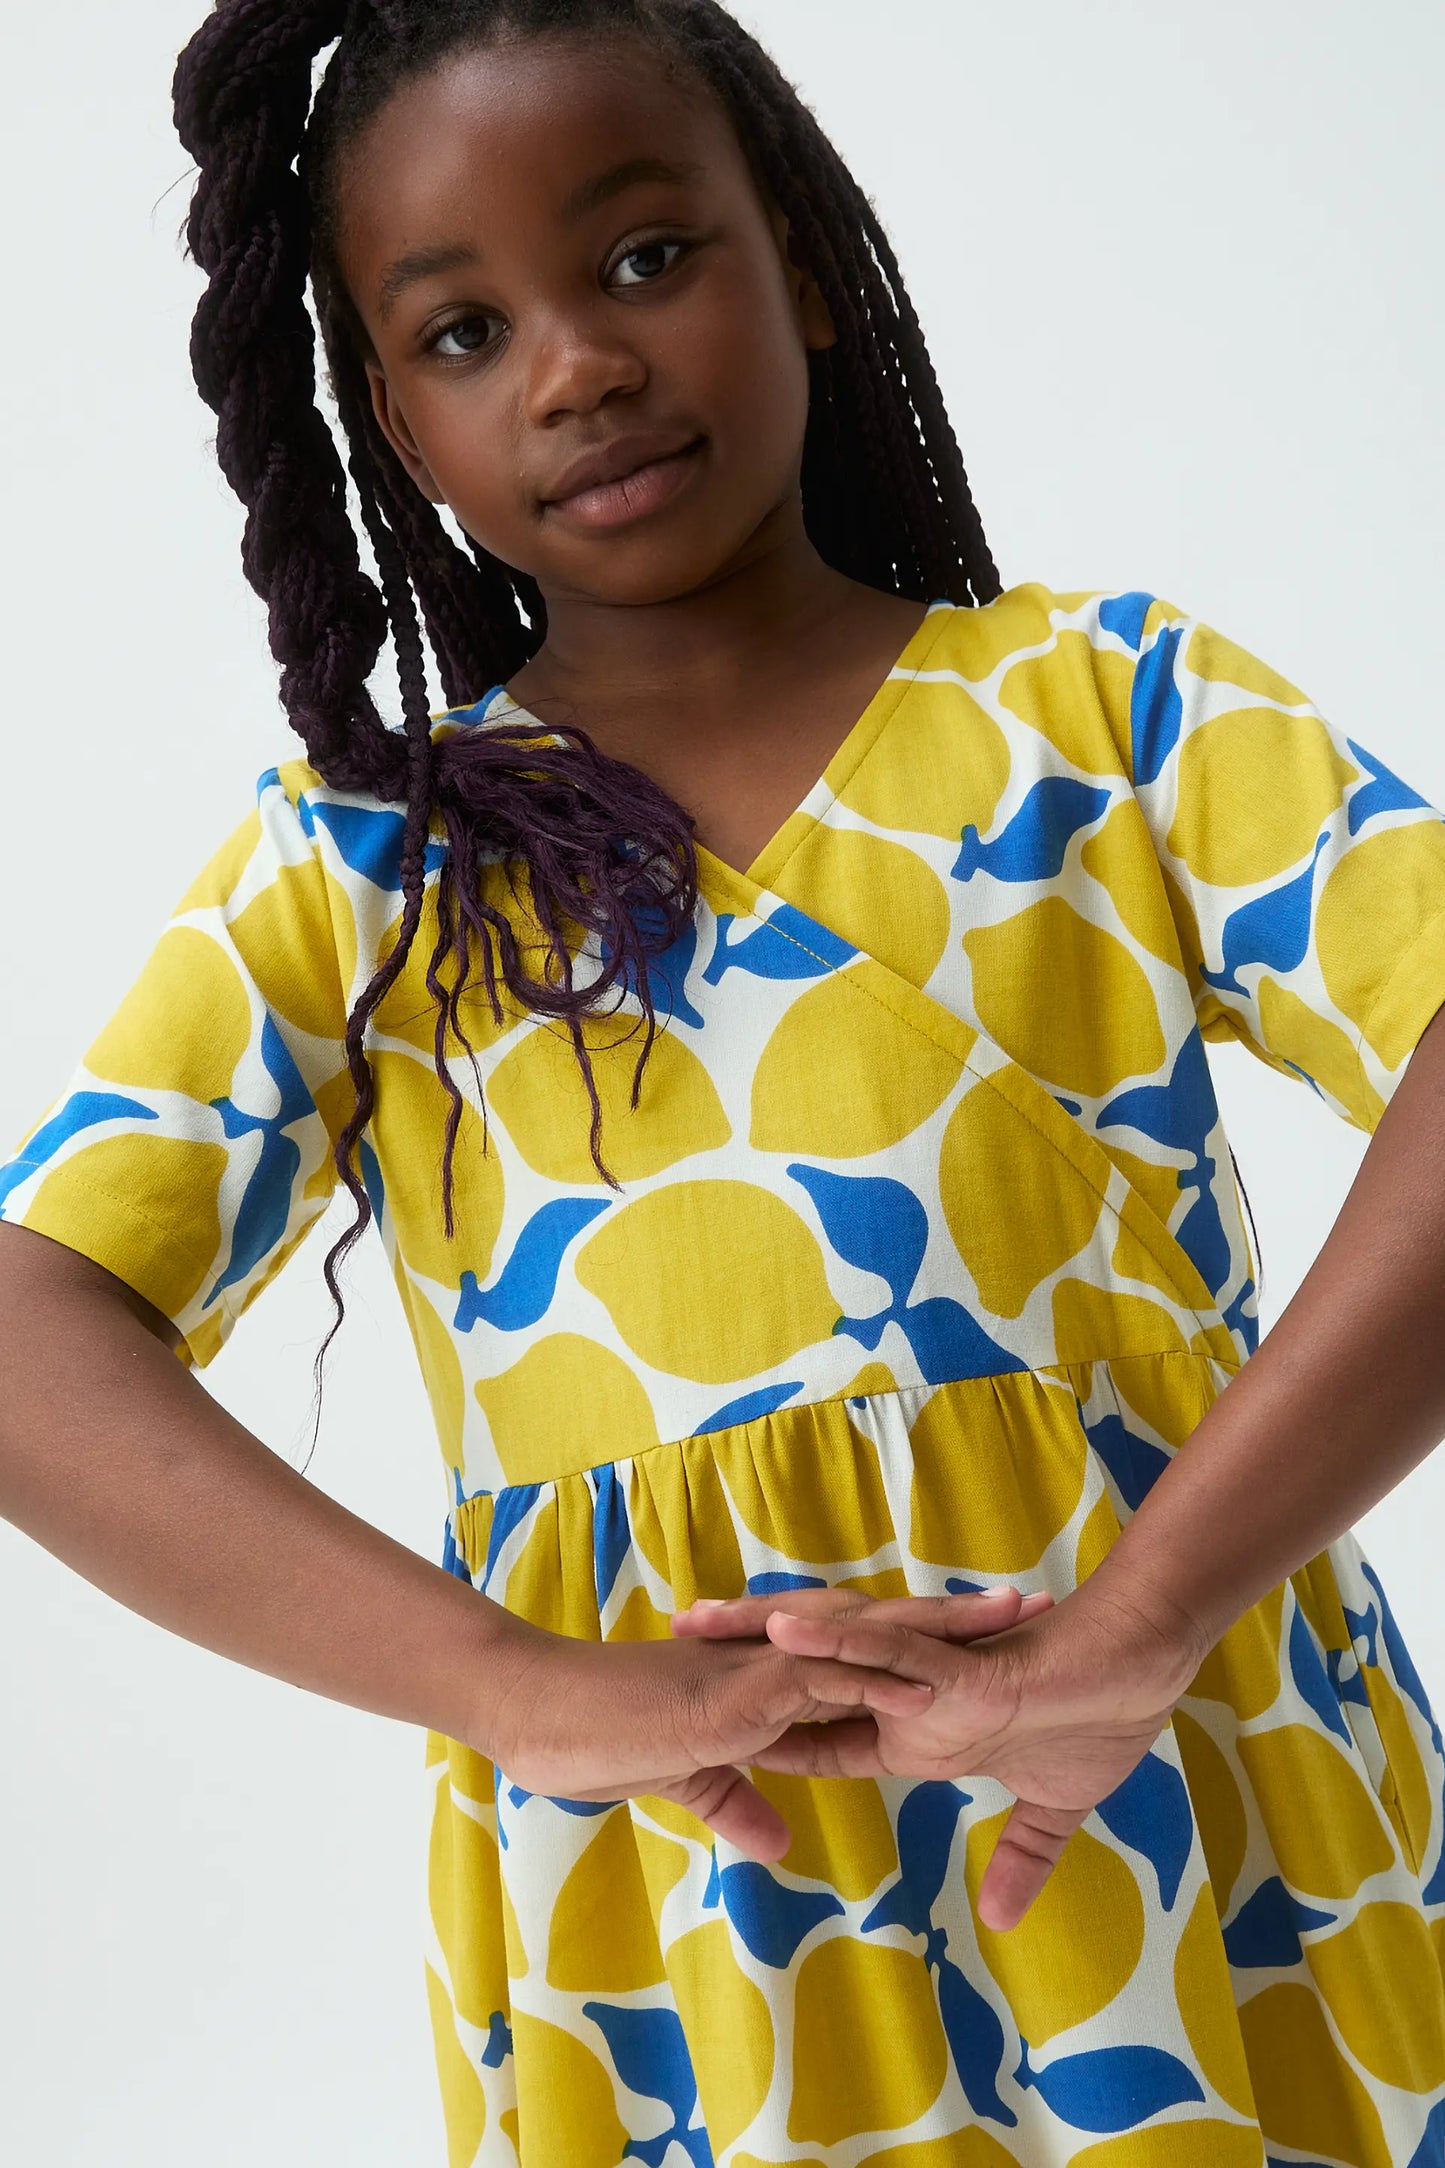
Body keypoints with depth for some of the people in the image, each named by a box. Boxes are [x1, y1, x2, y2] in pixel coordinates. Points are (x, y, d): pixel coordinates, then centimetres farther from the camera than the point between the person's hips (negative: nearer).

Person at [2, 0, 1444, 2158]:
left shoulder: (1101, 703, 2)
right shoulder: (356, 872, 4)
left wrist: (1133, 1630, -25)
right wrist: (530, 1692, -22)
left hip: (1211, 1842, 0)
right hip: (663, 1955, 1)